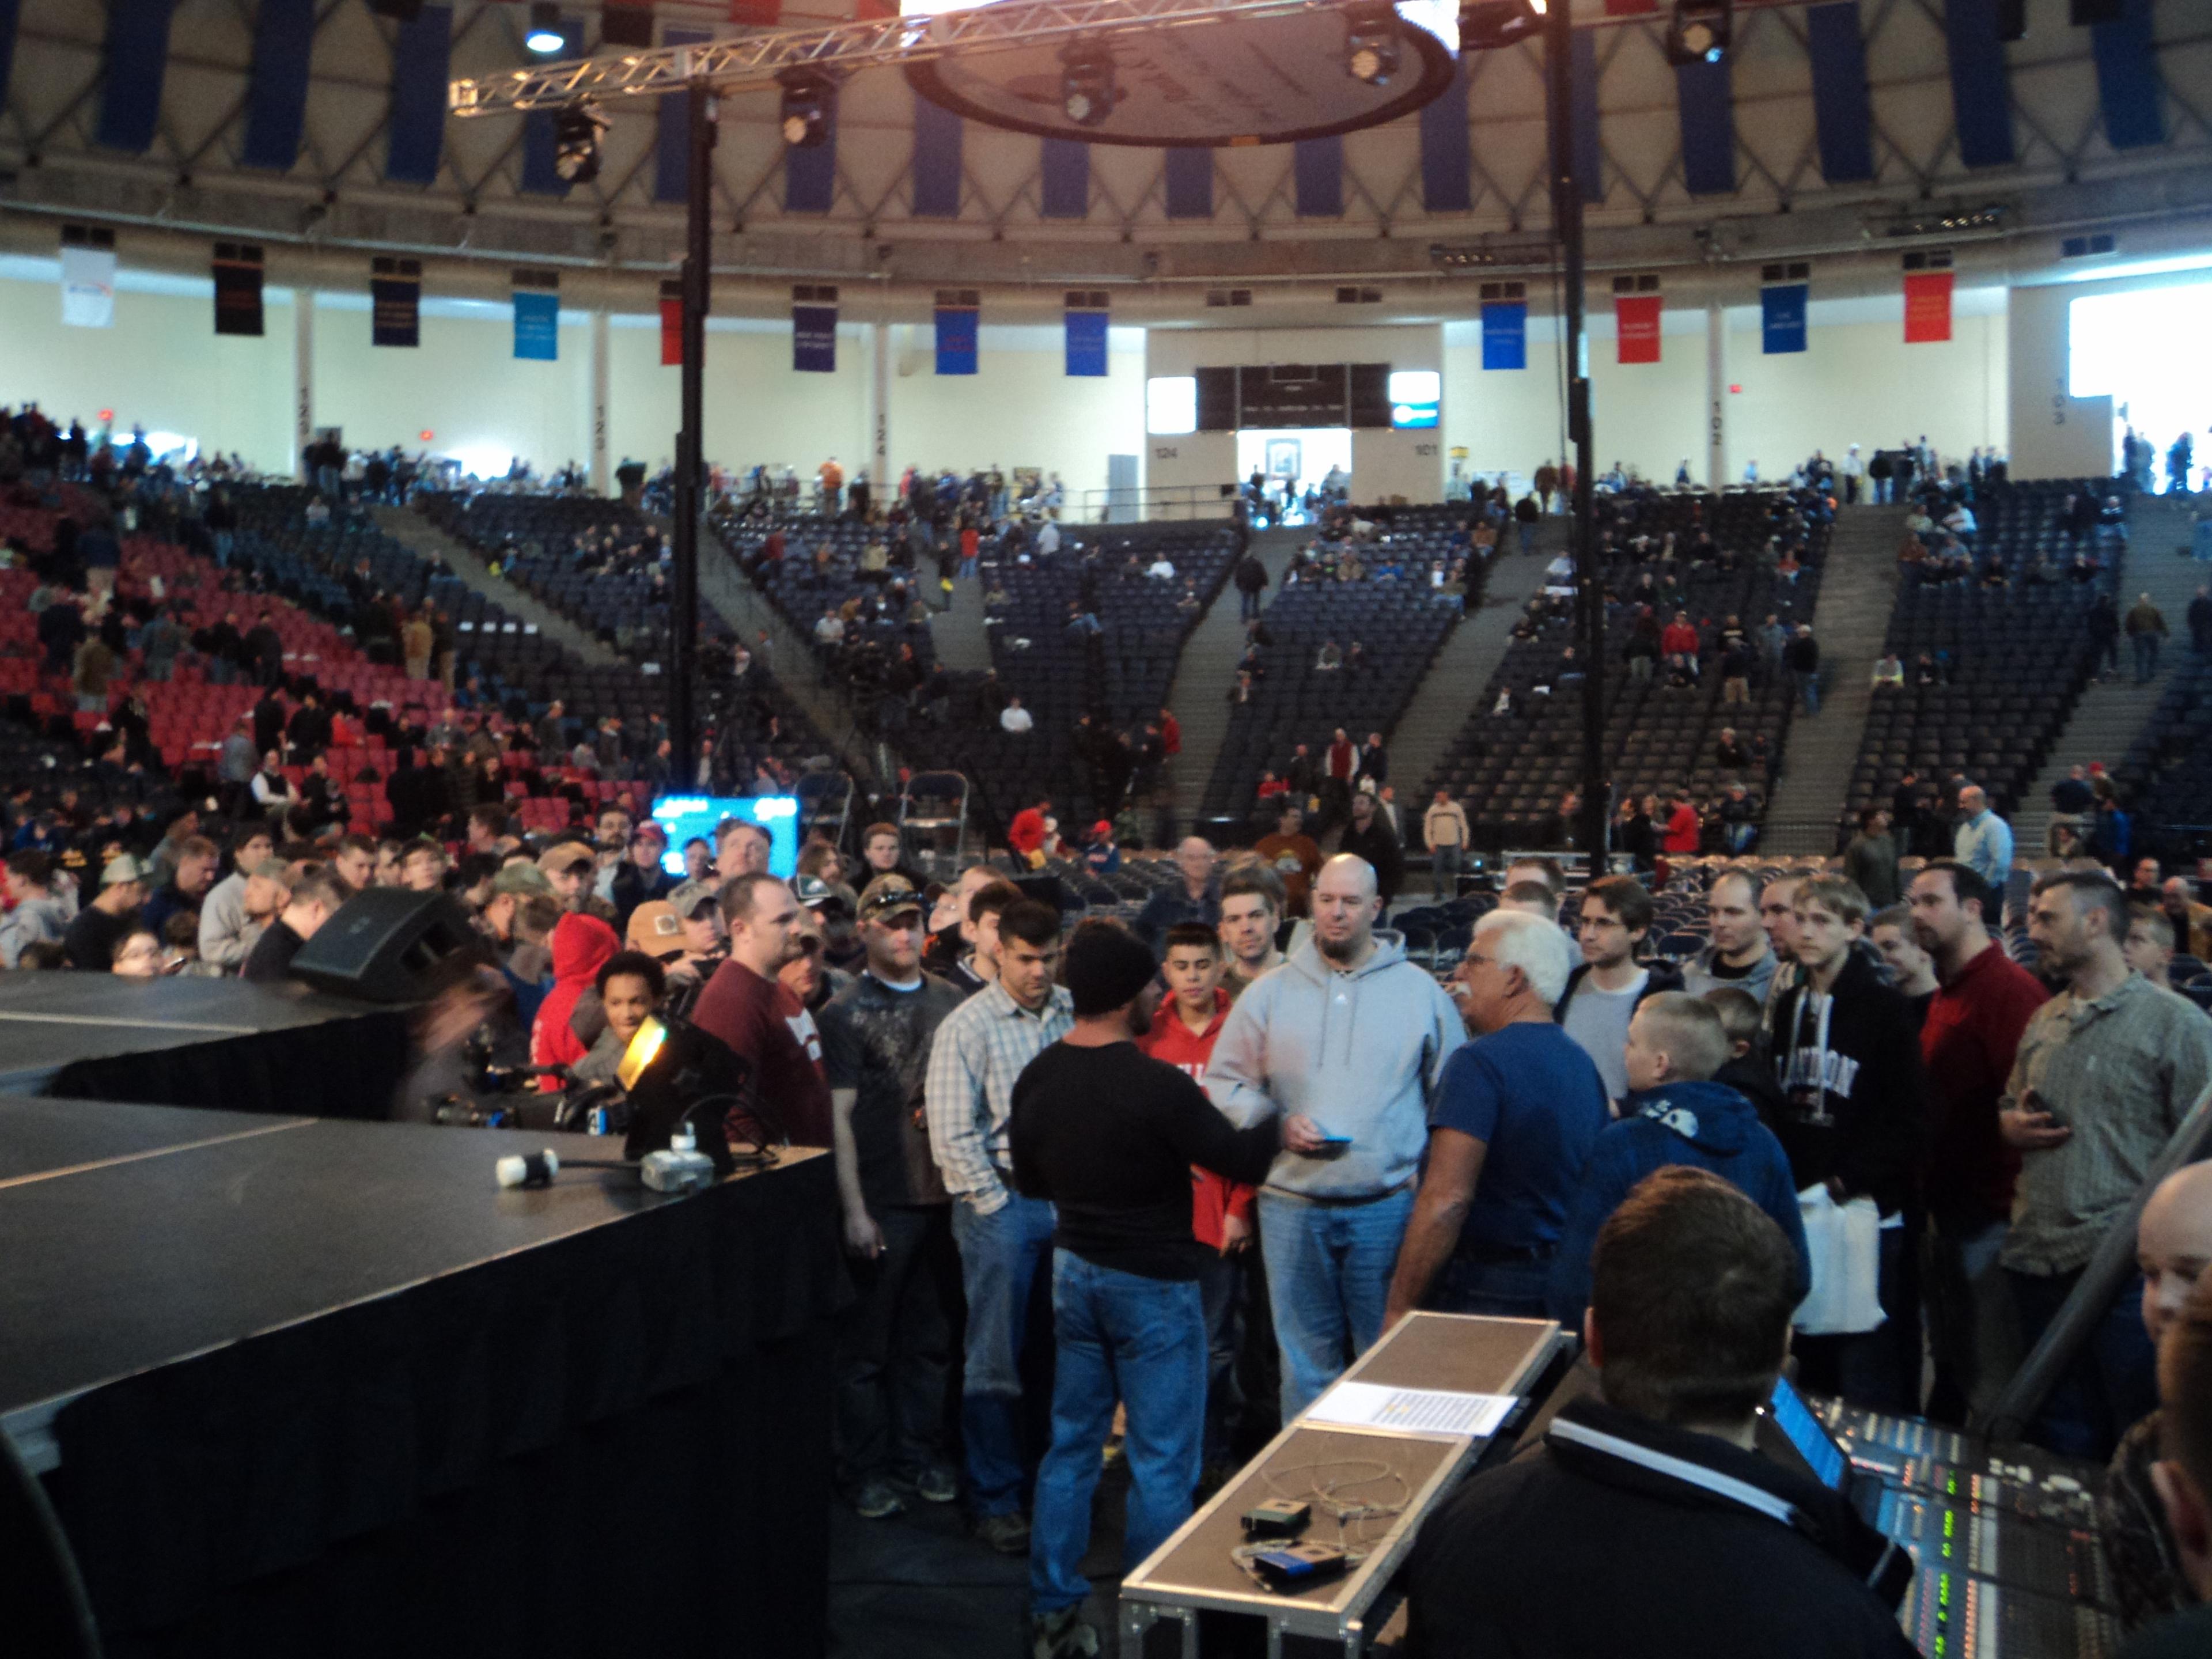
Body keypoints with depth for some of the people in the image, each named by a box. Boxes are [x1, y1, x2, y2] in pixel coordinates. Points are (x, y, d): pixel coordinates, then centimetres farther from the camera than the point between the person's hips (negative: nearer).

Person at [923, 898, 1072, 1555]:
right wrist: (996, 1206, -8)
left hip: (1068, 1198, 4)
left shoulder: (1073, 1014, 4)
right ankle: (996, 1500, 15)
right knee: (996, 1359, 3)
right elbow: (953, 1135, -7)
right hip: (1002, 1203, -4)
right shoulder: (968, 1026, -6)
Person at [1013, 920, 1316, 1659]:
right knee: (1161, 1460, 6)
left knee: (1071, 1445, 16)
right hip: (1153, 1284, -6)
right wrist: (1280, 1129, 4)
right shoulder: (1156, 1085, -23)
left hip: (1074, 1272, 6)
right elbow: (1238, 1159, -15)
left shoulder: (1036, 1079, -2)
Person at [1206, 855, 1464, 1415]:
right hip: (1292, 1206, 1)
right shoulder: (1270, 994, 7)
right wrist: (1279, 1125, -9)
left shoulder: (1420, 991, 5)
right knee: (1305, 1362, 10)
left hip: (1389, 1205, -1)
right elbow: (1224, 1082, 9)